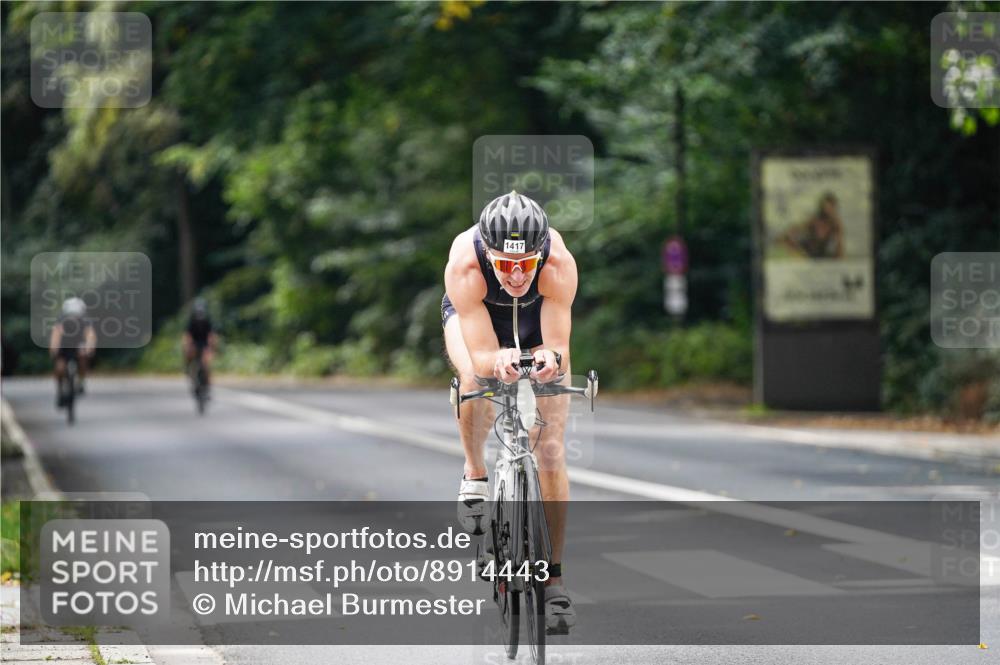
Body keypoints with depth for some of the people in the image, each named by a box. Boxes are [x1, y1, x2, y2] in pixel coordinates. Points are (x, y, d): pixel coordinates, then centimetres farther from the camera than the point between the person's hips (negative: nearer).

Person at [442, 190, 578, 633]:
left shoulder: (559, 263, -38)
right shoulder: (464, 265, -39)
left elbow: (558, 345, -34)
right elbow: (480, 356, -38)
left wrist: (550, 358, -57)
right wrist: (499, 362, -60)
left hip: (537, 318, 1)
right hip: (474, 314, -1)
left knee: (551, 450, -8)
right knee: (476, 381, -36)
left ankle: (553, 580, -2)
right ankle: (475, 476, -7)